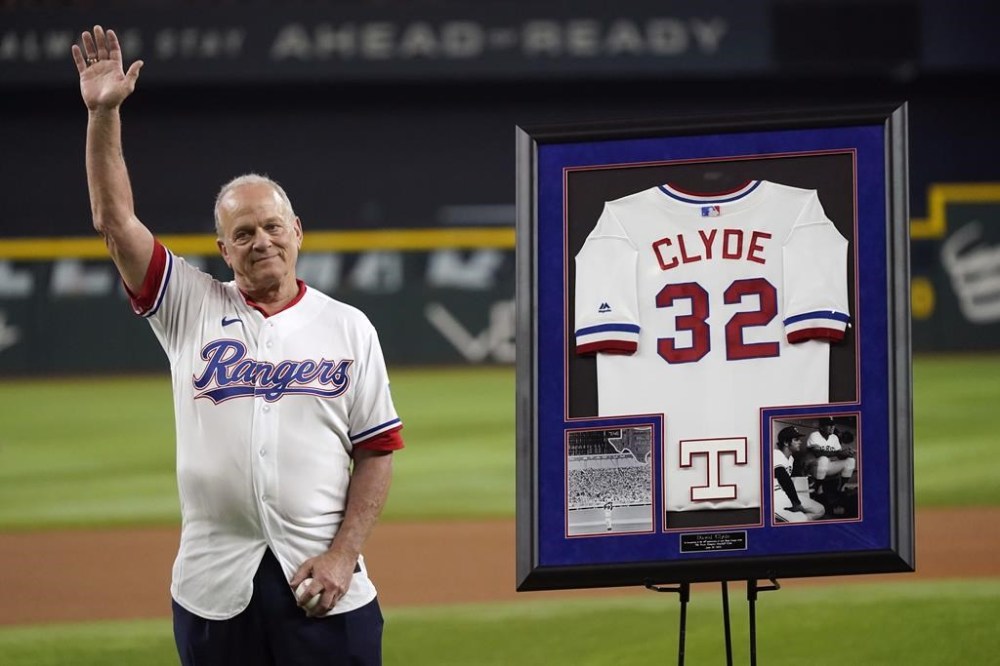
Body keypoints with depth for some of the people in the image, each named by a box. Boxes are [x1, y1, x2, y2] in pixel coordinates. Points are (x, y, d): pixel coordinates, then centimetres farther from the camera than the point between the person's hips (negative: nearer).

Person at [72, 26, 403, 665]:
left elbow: (378, 451, 5)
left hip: (323, 583, -1)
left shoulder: (348, 327, 8)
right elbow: (115, 220, 1)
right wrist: (104, 113, -9)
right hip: (215, 586, 1)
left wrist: (343, 555, -6)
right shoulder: (192, 309, 9)